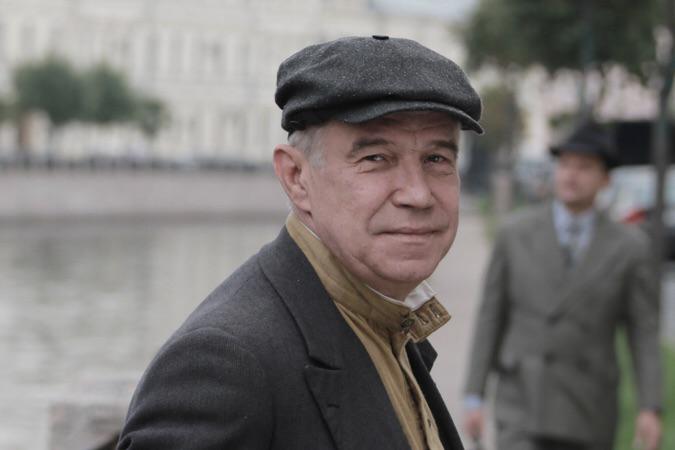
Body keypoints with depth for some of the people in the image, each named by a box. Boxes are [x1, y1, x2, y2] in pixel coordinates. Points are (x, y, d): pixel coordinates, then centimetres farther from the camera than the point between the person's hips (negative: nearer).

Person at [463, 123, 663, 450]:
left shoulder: (628, 247, -1)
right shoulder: (515, 235, 0)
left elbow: (644, 333, 0)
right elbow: (490, 317, 3)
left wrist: (651, 409, -11)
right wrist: (473, 398, -1)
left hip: (587, 411, 1)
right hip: (523, 403, -1)